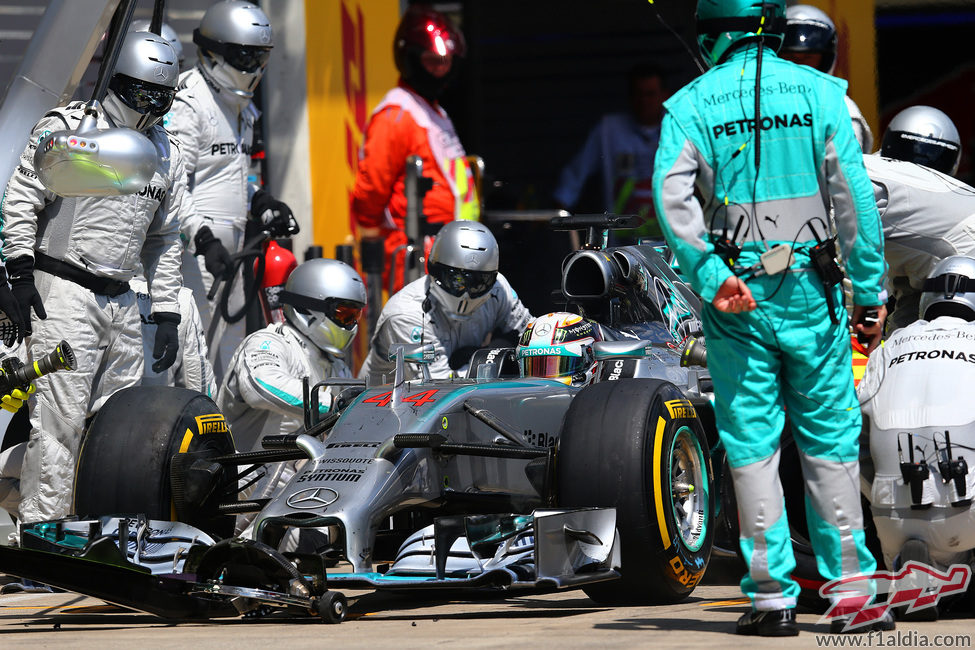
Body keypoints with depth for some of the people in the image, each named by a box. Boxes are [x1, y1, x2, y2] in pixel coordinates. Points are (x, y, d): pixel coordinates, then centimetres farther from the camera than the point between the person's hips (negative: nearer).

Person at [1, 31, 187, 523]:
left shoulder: (167, 156, 15)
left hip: (122, 300, 7)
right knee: (60, 417, -12)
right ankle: (42, 524, -11)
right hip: (63, 295, -7)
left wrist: (167, 315, 15)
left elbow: (165, 240, 20)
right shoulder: (68, 128, -4)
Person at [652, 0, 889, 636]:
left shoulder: (690, 105, 1)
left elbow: (672, 196, -14)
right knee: (831, 441, 7)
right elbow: (856, 196, -3)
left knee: (752, 445, 4)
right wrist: (870, 290, 0)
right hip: (810, 294, 0)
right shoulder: (820, 93, 2)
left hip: (734, 296, 0)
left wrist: (711, 277, -14)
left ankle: (773, 597, 3)